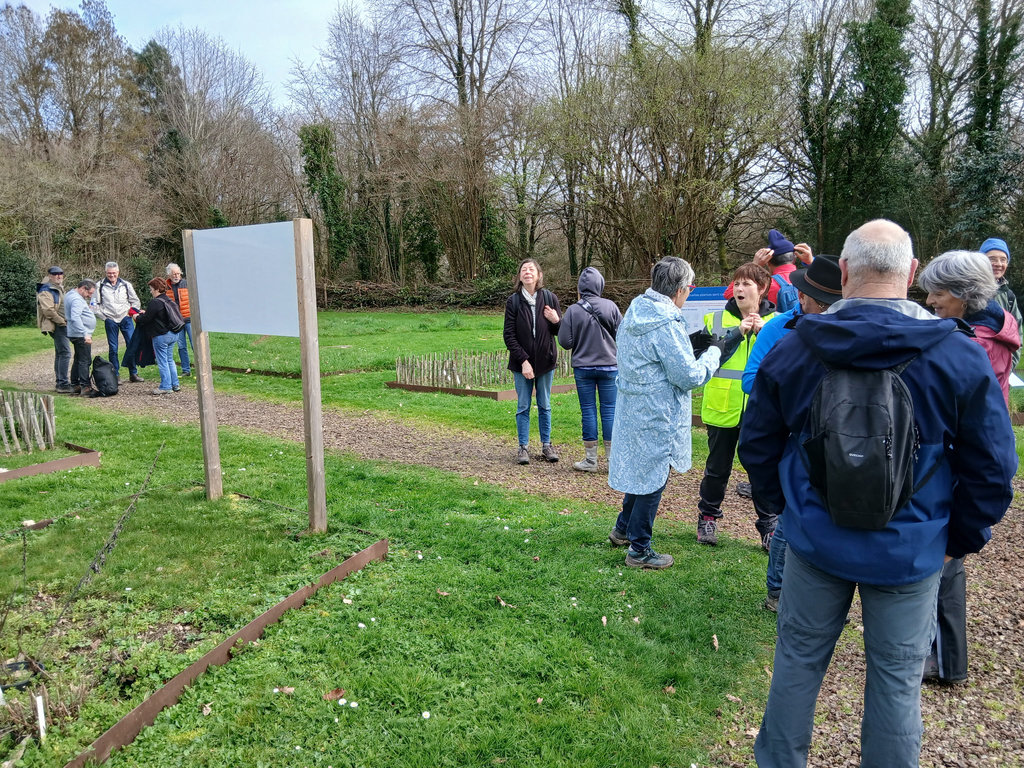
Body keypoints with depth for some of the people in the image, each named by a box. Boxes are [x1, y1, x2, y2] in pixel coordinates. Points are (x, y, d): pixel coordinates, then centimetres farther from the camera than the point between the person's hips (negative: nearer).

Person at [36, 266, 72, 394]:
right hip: (57, 326, -10)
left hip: (62, 325, 10)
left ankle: (60, 382, 22)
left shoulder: (59, 288, 19)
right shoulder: (46, 290, -12)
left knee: (59, 354, 14)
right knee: (65, 353, -15)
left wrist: (65, 321, 15)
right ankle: (63, 384, -16)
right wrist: (62, 321, -17)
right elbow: (48, 310, -21)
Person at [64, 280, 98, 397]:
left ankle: (75, 386, 22)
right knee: (85, 361, -9)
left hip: (79, 335, 11)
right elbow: (75, 318, -31)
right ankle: (85, 387, -9)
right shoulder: (77, 299, -18)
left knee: (78, 360, 16)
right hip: (81, 335, -11)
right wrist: (85, 334, -35)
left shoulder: (70, 295, 15)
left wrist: (87, 308, 13)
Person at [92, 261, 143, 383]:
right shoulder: (100, 286, 2)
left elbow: (135, 301, 17)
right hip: (110, 321, -1)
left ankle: (133, 374, 3)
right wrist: (104, 316, 0)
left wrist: (132, 312, 7)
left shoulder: (126, 285, 7)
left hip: (126, 319, 1)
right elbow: (95, 305, 6)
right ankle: (115, 375, 10)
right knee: (113, 349, 2)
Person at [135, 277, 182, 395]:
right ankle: (175, 384, 19)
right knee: (170, 360, 17)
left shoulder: (155, 302, -16)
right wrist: (145, 313, 25)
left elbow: (146, 319, -13)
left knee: (162, 361, 0)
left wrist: (137, 317, 8)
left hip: (161, 336, -8)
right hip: (173, 334, 8)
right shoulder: (170, 301, 11)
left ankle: (166, 387, 3)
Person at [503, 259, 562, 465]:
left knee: (544, 406, 11)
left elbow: (561, 332, 5)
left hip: (545, 361, 1)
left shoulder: (549, 298, -1)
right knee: (523, 406, 5)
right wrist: (523, 361, -12)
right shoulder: (513, 301, -4)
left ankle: (546, 445, 21)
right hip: (521, 363, -1)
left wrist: (556, 321, -18)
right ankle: (523, 447, 14)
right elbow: (509, 335, -5)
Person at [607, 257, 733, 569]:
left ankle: (622, 529, 38)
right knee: (653, 477, 4)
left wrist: (692, 343, 12)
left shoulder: (634, 312, 6)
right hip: (656, 416, -9)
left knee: (640, 471, 23)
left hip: (631, 408, 9)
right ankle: (639, 550, 15)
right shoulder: (666, 325, -23)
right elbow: (690, 377, -19)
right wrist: (714, 352, -4)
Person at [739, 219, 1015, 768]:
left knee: (798, 660, 18)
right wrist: (961, 537, 8)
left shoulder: (792, 350, -8)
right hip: (910, 552, -1)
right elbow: (991, 468, -6)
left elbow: (757, 447, 0)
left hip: (815, 540, 2)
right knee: (896, 678, 15)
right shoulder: (959, 356, -12)